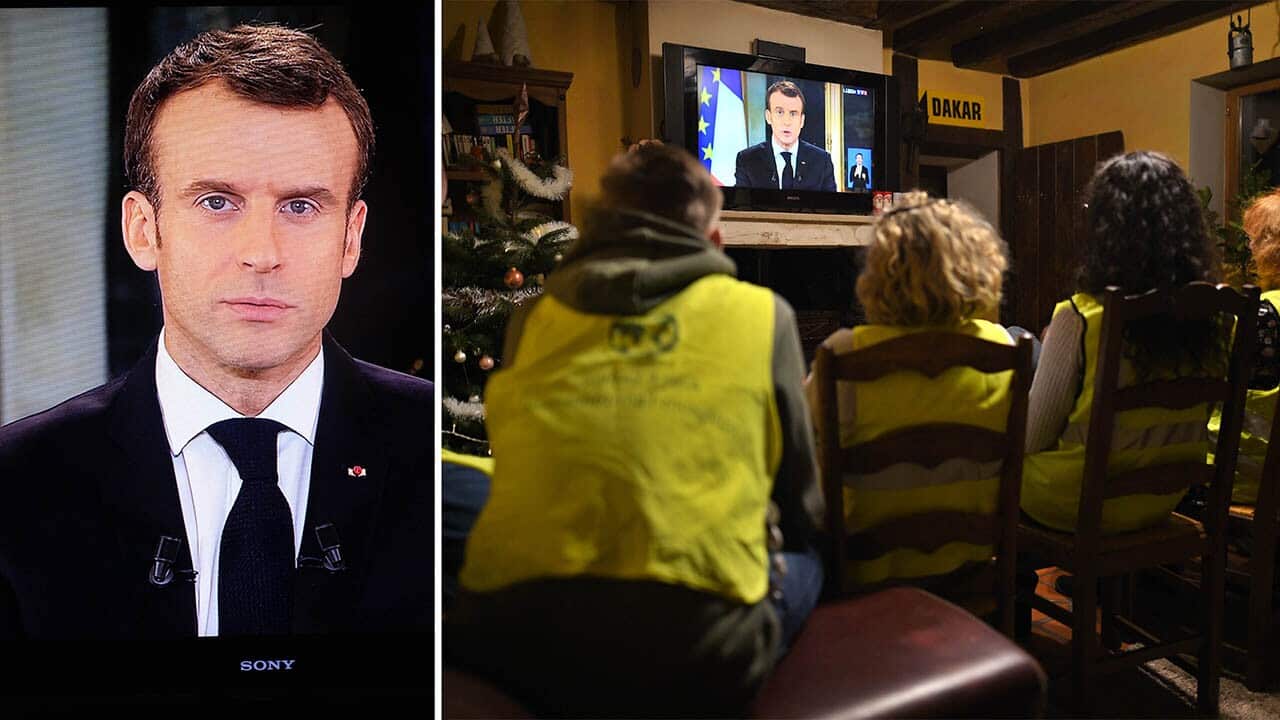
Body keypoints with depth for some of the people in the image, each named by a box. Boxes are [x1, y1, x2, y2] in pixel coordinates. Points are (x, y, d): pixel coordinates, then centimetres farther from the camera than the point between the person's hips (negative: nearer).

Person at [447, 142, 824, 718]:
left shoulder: (531, 317, 11)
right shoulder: (762, 313, 7)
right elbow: (802, 507, 17)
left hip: (507, 647, 3)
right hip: (694, 654, -2)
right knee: (805, 560, 26)